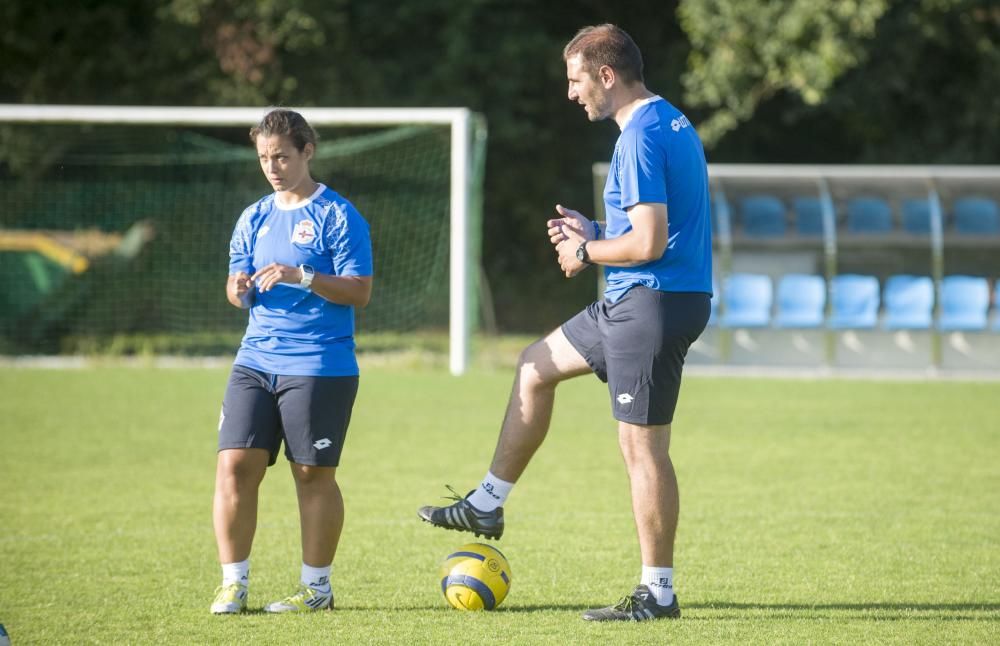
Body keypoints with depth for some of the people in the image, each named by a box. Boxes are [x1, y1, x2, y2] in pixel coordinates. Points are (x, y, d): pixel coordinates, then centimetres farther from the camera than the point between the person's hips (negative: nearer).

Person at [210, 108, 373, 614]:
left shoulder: (338, 216, -4)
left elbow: (359, 291, -10)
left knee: (313, 474, 0)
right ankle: (233, 582, 4)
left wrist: (301, 277, -23)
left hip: (320, 367, -5)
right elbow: (236, 290, 16)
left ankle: (317, 587, 10)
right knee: (235, 464, -4)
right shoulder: (254, 218, 14)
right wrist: (239, 288, -9)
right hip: (255, 359, 5)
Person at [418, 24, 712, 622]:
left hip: (650, 302, -11)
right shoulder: (674, 122, 13)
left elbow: (649, 242, -25)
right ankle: (488, 506, 29)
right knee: (536, 366, 22)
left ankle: (658, 593, 0)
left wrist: (587, 251, -7)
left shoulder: (640, 138, -19)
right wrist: (595, 232, 13)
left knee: (643, 448, -5)